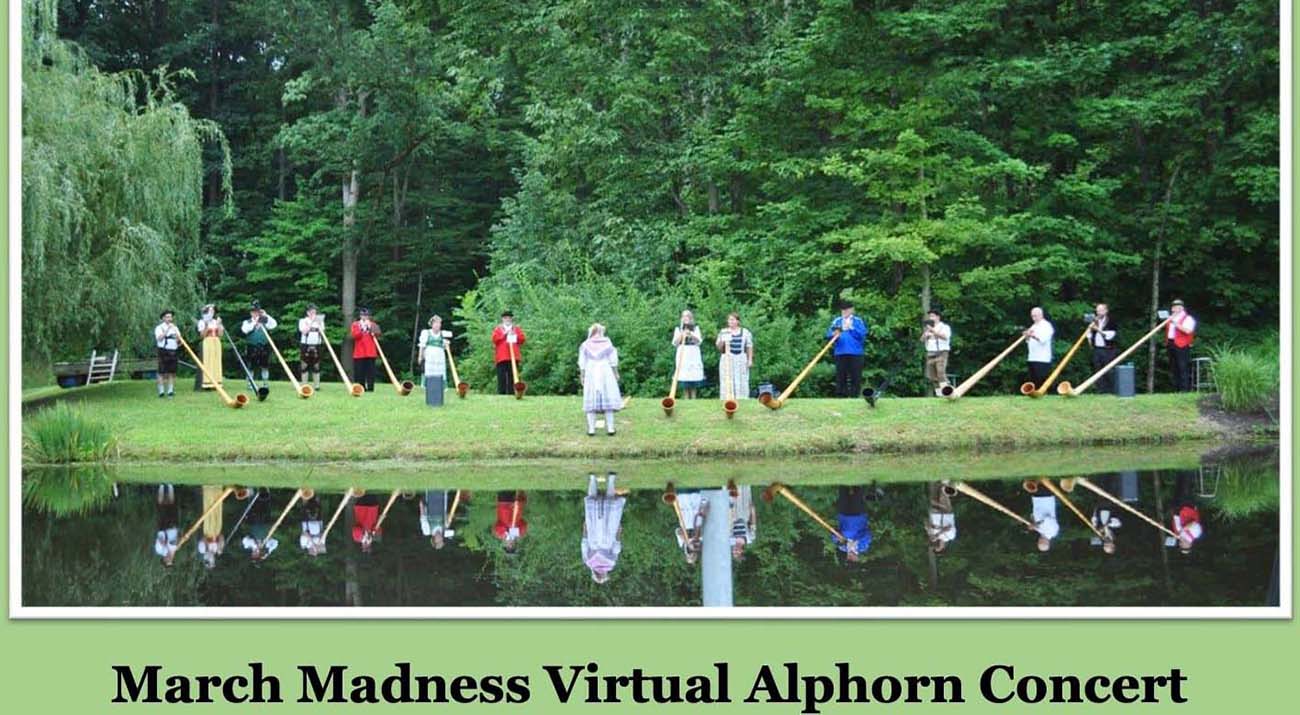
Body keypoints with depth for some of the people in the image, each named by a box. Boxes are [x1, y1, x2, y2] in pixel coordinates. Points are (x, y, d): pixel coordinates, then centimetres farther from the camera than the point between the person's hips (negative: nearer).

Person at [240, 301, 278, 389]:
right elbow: (245, 330, -11)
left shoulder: (264, 321, 12)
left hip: (264, 346, 2)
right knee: (251, 366, -2)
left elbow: (274, 325, -2)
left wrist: (266, 315, -4)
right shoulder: (247, 322, 8)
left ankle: (265, 384, 12)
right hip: (252, 347, -2)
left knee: (265, 366, 4)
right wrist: (254, 323, -12)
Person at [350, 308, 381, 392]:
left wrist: (370, 328, -11)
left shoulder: (373, 324, 13)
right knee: (360, 371, -1)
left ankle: (370, 387, -2)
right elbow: (355, 335, -5)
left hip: (370, 352, 1)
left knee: (370, 370, -3)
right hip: (359, 352, -1)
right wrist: (362, 329, -16)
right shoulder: (355, 324, 9)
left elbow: (378, 334, 0)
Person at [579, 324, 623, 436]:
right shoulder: (607, 343, 1)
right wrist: (616, 373, 10)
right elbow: (613, 360, 1)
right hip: (605, 373, 0)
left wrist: (582, 376, 6)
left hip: (591, 373, 0)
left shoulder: (585, 345, 2)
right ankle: (610, 428, -1)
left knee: (591, 401, 1)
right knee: (608, 400, 3)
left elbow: (582, 363, 0)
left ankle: (591, 429, -3)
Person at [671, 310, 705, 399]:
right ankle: (686, 399, -4)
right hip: (682, 355, -1)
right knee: (684, 379, -7)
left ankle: (693, 398, -2)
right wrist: (681, 335, -11)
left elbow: (699, 341, -1)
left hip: (694, 355, 1)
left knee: (694, 377, -5)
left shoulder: (696, 328, 13)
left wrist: (691, 334, -16)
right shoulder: (678, 329, 11)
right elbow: (674, 343, 4)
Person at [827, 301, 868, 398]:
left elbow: (862, 335, -8)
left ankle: (854, 396, 5)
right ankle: (840, 397, 7)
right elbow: (828, 334, 2)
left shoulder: (858, 321, 5)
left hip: (856, 354, -2)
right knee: (840, 377, 3)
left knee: (856, 377, -1)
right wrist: (833, 334, -19)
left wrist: (851, 328, -16)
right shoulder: (836, 321, 11)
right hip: (840, 354, 2)